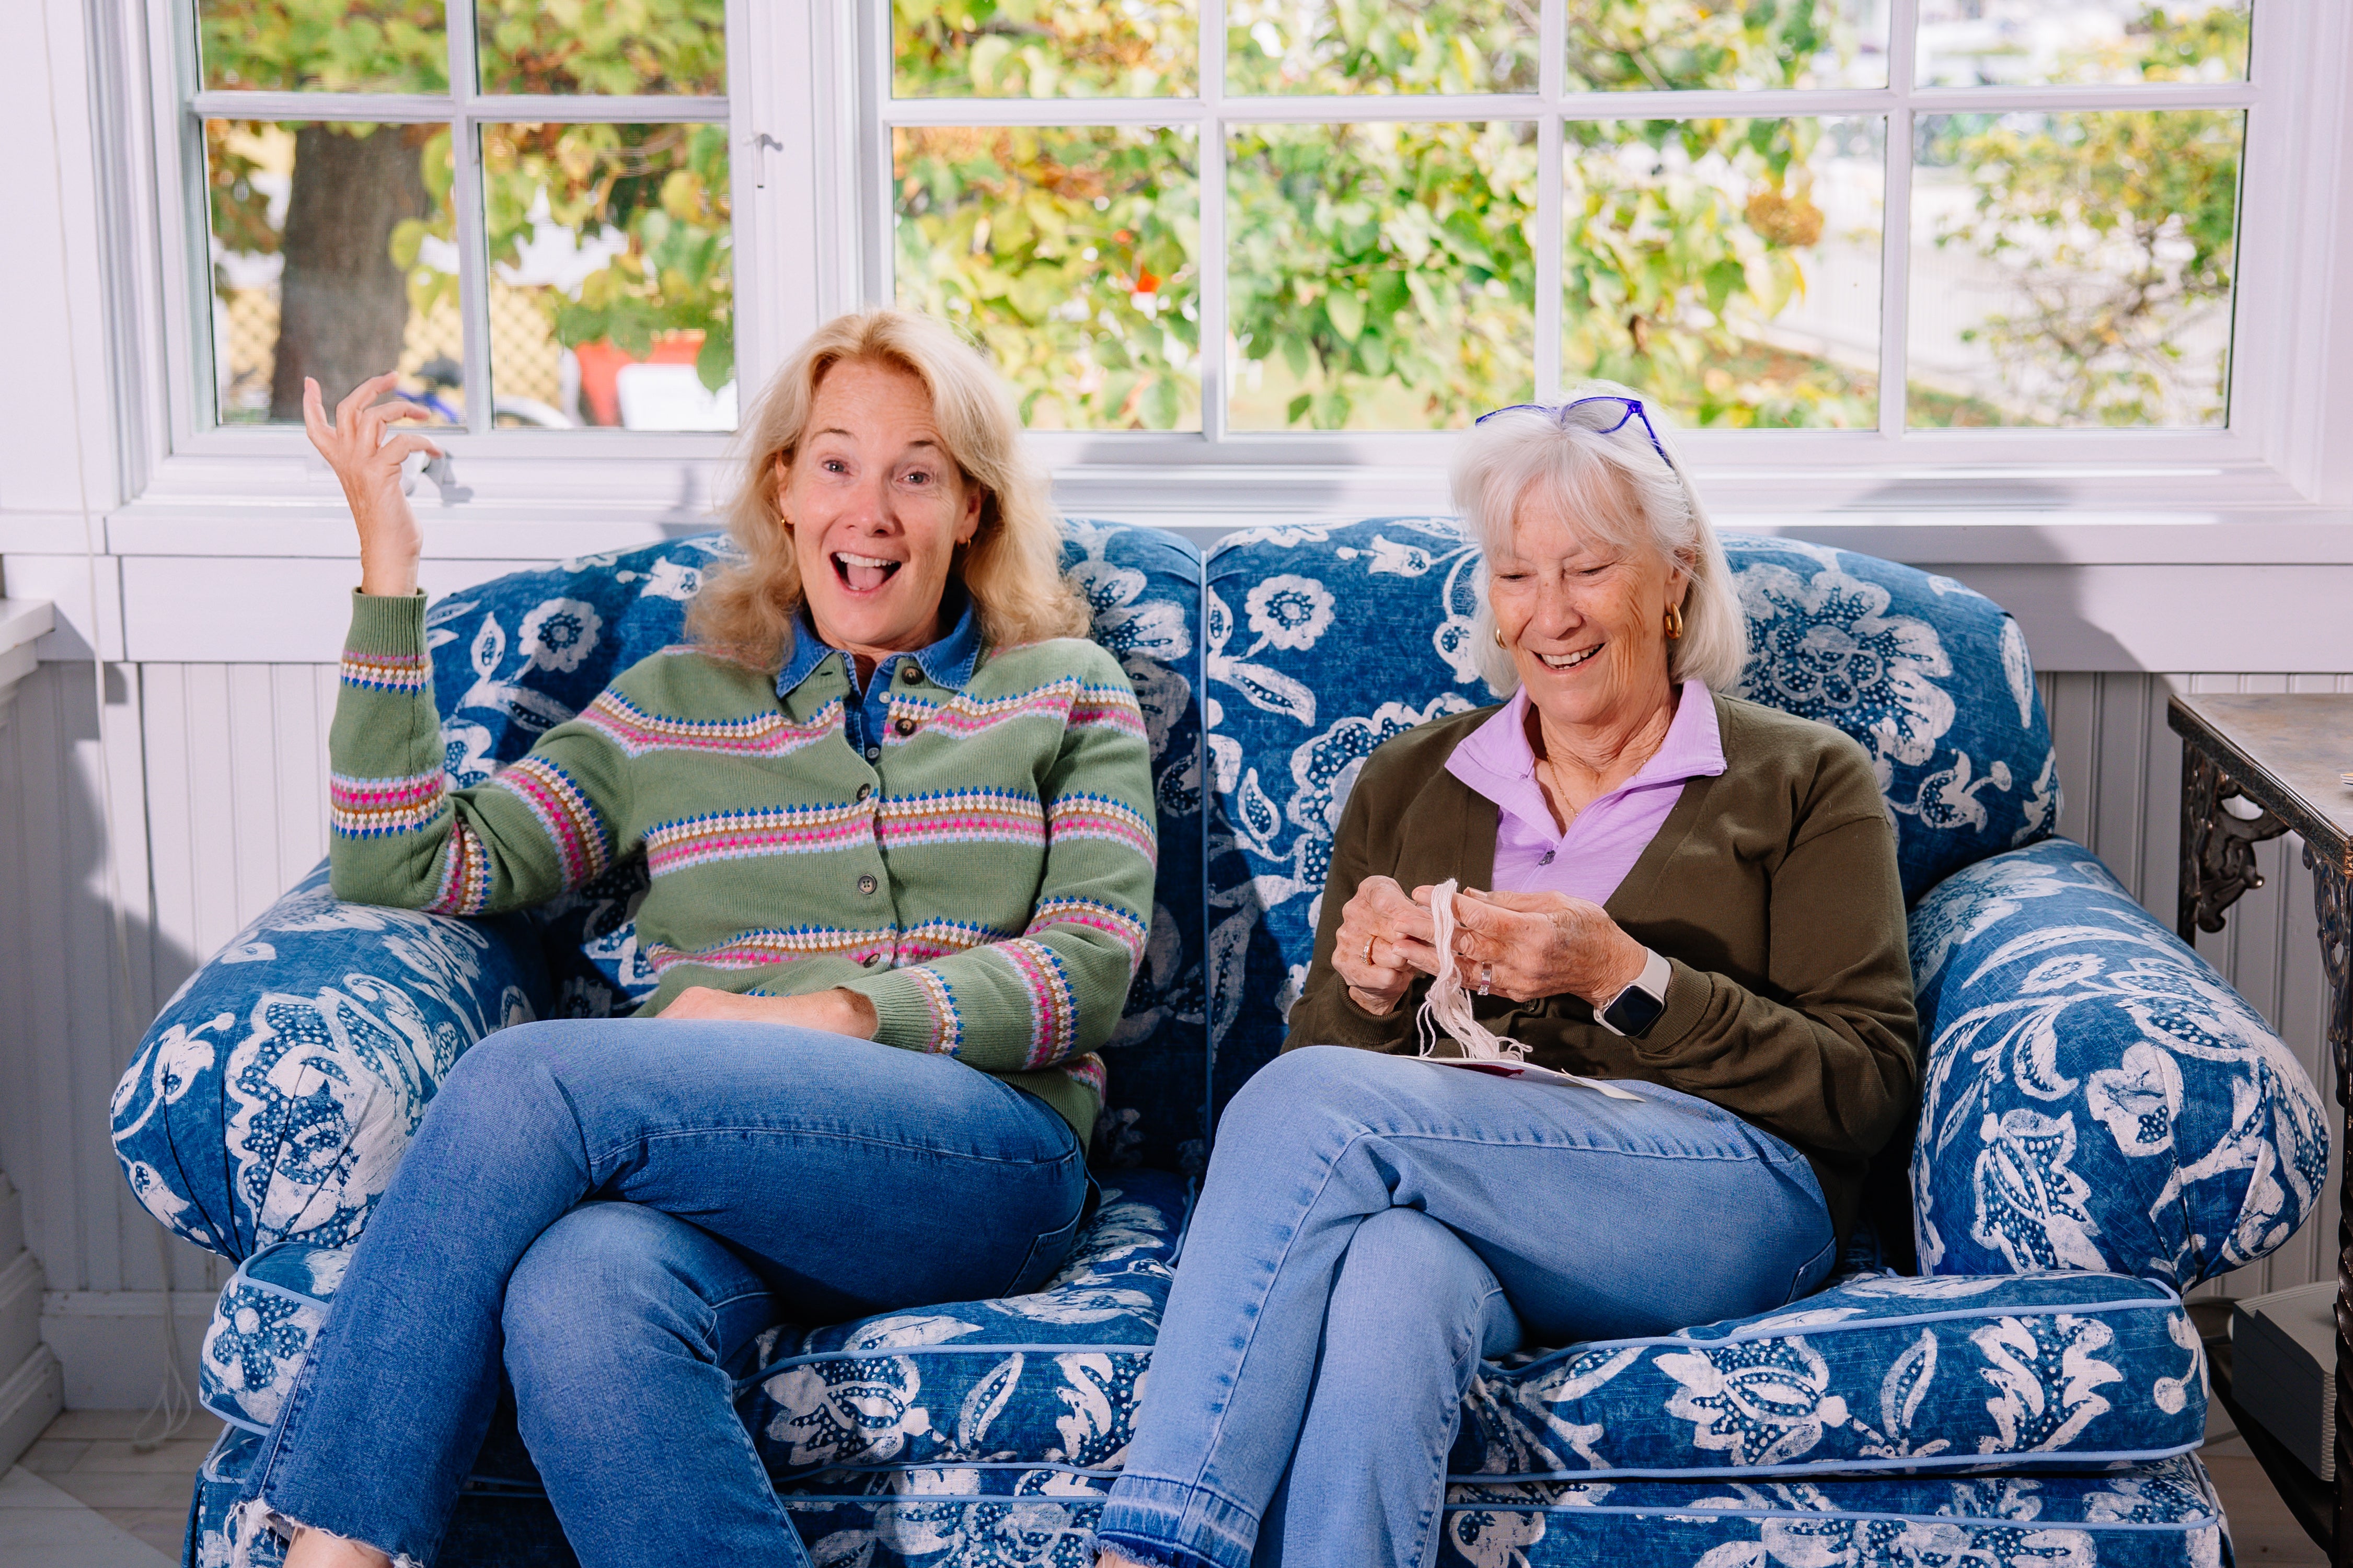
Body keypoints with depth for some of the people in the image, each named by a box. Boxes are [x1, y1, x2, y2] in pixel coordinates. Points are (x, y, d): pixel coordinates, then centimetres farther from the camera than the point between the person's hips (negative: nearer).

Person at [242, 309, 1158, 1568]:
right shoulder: (671, 705, 22)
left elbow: (1093, 963, 5)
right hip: (714, 1168, 2)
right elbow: (409, 869, 13)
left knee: (530, 1078, -28)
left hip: (980, 1163, -2)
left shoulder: (1064, 692, 18)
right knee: (579, 1297, -39)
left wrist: (846, 1015, -10)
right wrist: (387, 572, 7)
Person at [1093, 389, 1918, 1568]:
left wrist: (1621, 977, -11)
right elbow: (1317, 1050, 22)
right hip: (1465, 1200, 3)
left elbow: (1867, 1088, 2)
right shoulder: (1408, 784, 24)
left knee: (1311, 1107, -30)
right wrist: (1367, 995, -3)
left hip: (1725, 1194, -3)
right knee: (1391, 1276, -39)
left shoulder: (1803, 781, 13)